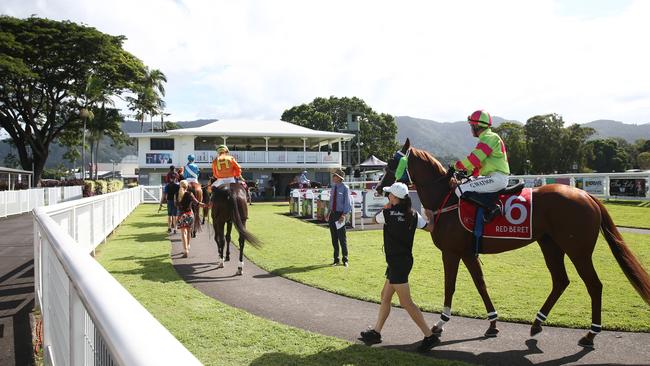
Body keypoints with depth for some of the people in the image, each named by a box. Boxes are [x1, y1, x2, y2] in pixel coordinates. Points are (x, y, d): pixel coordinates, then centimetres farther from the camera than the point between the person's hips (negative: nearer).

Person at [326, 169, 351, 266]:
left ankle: (345, 260, 13)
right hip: (332, 214, 6)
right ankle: (336, 259, 21)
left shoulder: (345, 188, -10)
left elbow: (347, 203, -11)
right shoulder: (333, 187, 9)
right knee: (334, 238, 11)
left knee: (342, 238, 0)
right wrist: (329, 213, 11)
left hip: (340, 214, -6)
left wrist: (343, 215, -18)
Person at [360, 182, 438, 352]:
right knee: (385, 296, 18)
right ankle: (376, 332, 28)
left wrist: (386, 207, 18)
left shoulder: (388, 214, -14)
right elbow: (430, 228, 7)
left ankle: (430, 336, -3)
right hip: (405, 260, 8)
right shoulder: (413, 215, 1)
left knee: (406, 303, -4)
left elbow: (375, 219, 8)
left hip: (396, 262, -8)